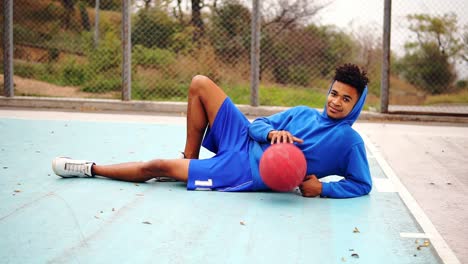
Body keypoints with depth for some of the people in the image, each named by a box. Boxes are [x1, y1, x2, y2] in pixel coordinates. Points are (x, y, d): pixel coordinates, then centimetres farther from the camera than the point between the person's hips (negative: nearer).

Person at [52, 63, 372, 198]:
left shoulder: (350, 141, -8)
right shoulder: (303, 114, 7)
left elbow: (363, 185, -7)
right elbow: (258, 123, 9)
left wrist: (322, 188, -22)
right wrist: (272, 133, -15)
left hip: (245, 173, -6)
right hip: (242, 140, 6)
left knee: (157, 167, -7)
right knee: (200, 84, -2)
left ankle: (90, 169, 14)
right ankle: (189, 157, 7)